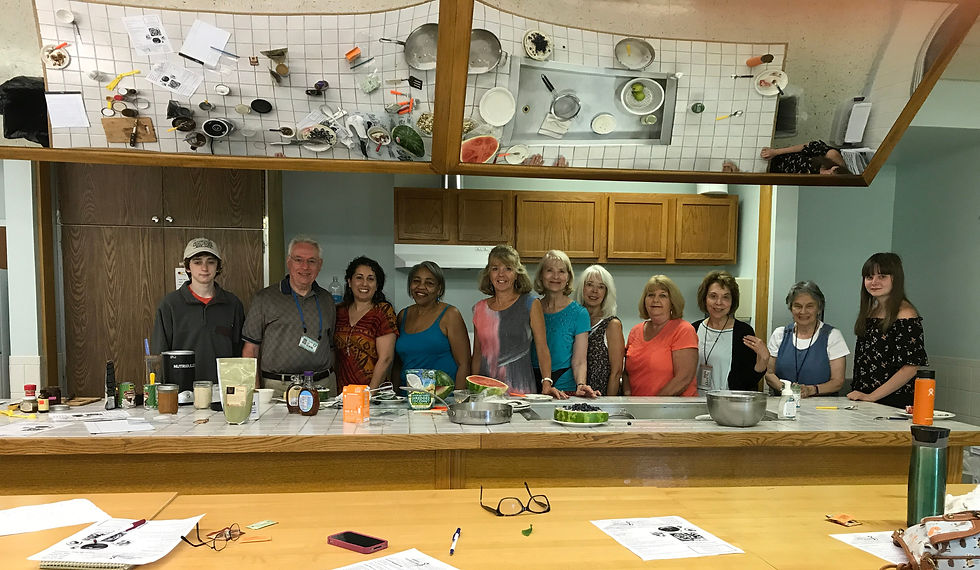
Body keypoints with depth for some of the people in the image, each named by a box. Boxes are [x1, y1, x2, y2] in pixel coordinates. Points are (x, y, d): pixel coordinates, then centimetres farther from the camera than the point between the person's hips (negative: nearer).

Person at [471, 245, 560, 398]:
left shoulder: (531, 305, 1)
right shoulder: (479, 309, 9)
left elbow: (542, 349, -2)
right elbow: (477, 354, 14)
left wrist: (547, 383, -13)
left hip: (520, 389, -2)